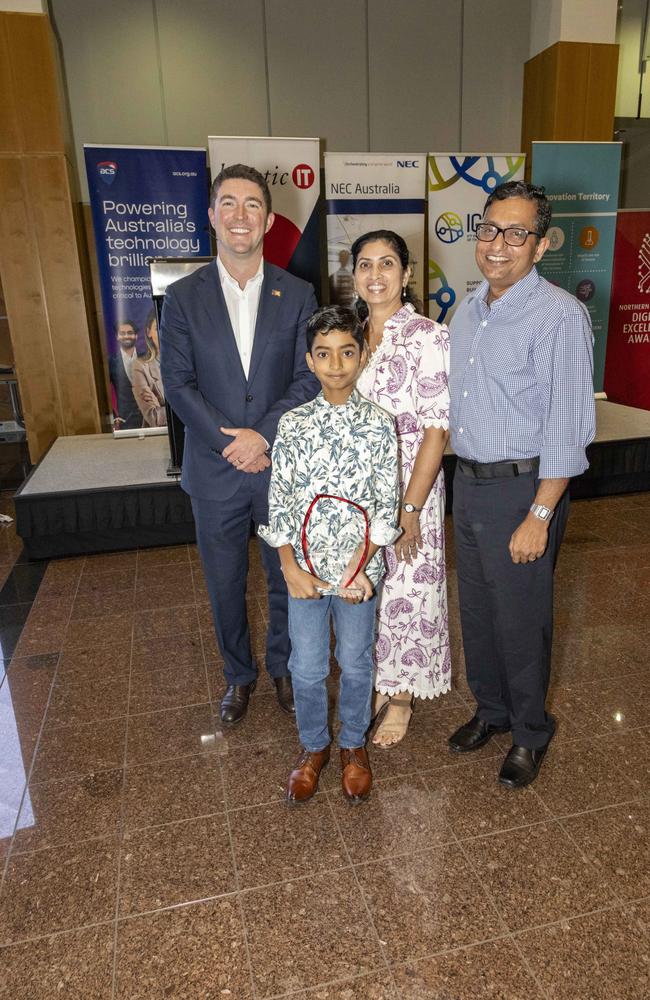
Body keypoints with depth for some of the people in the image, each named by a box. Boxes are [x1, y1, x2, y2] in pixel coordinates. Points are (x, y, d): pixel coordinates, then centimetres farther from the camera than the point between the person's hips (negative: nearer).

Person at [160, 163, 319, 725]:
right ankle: (239, 674, 38)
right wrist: (231, 442, -15)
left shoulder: (298, 295, -1)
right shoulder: (184, 297, -1)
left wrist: (263, 435, -18)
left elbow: (309, 379, -5)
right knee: (225, 583, 14)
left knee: (286, 578, 15)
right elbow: (178, 384, -5)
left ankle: (284, 667, 39)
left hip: (281, 465, 0)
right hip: (215, 470, 0)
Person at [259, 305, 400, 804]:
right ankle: (314, 747, 35)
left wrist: (361, 567, -14)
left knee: (356, 662, 14)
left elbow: (387, 504, -6)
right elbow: (279, 501, -2)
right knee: (307, 667, 11)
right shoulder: (292, 425, -3)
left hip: (359, 564, -1)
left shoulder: (379, 424, -5)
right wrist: (291, 567, -9)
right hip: (305, 565, 1)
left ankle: (354, 744, 37)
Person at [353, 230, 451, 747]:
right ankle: (378, 682, 37)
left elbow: (436, 429, -14)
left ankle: (401, 697, 29)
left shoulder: (429, 337, -12)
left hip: (409, 486, -5)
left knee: (406, 592, 6)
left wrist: (411, 508, -18)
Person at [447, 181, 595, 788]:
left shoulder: (560, 314, -14)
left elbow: (568, 424, -17)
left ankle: (530, 733, 31)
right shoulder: (468, 311, 10)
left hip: (522, 488, -7)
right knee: (475, 609, 18)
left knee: (520, 618, 7)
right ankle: (491, 708, 41)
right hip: (467, 482, 7)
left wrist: (539, 515, -19)